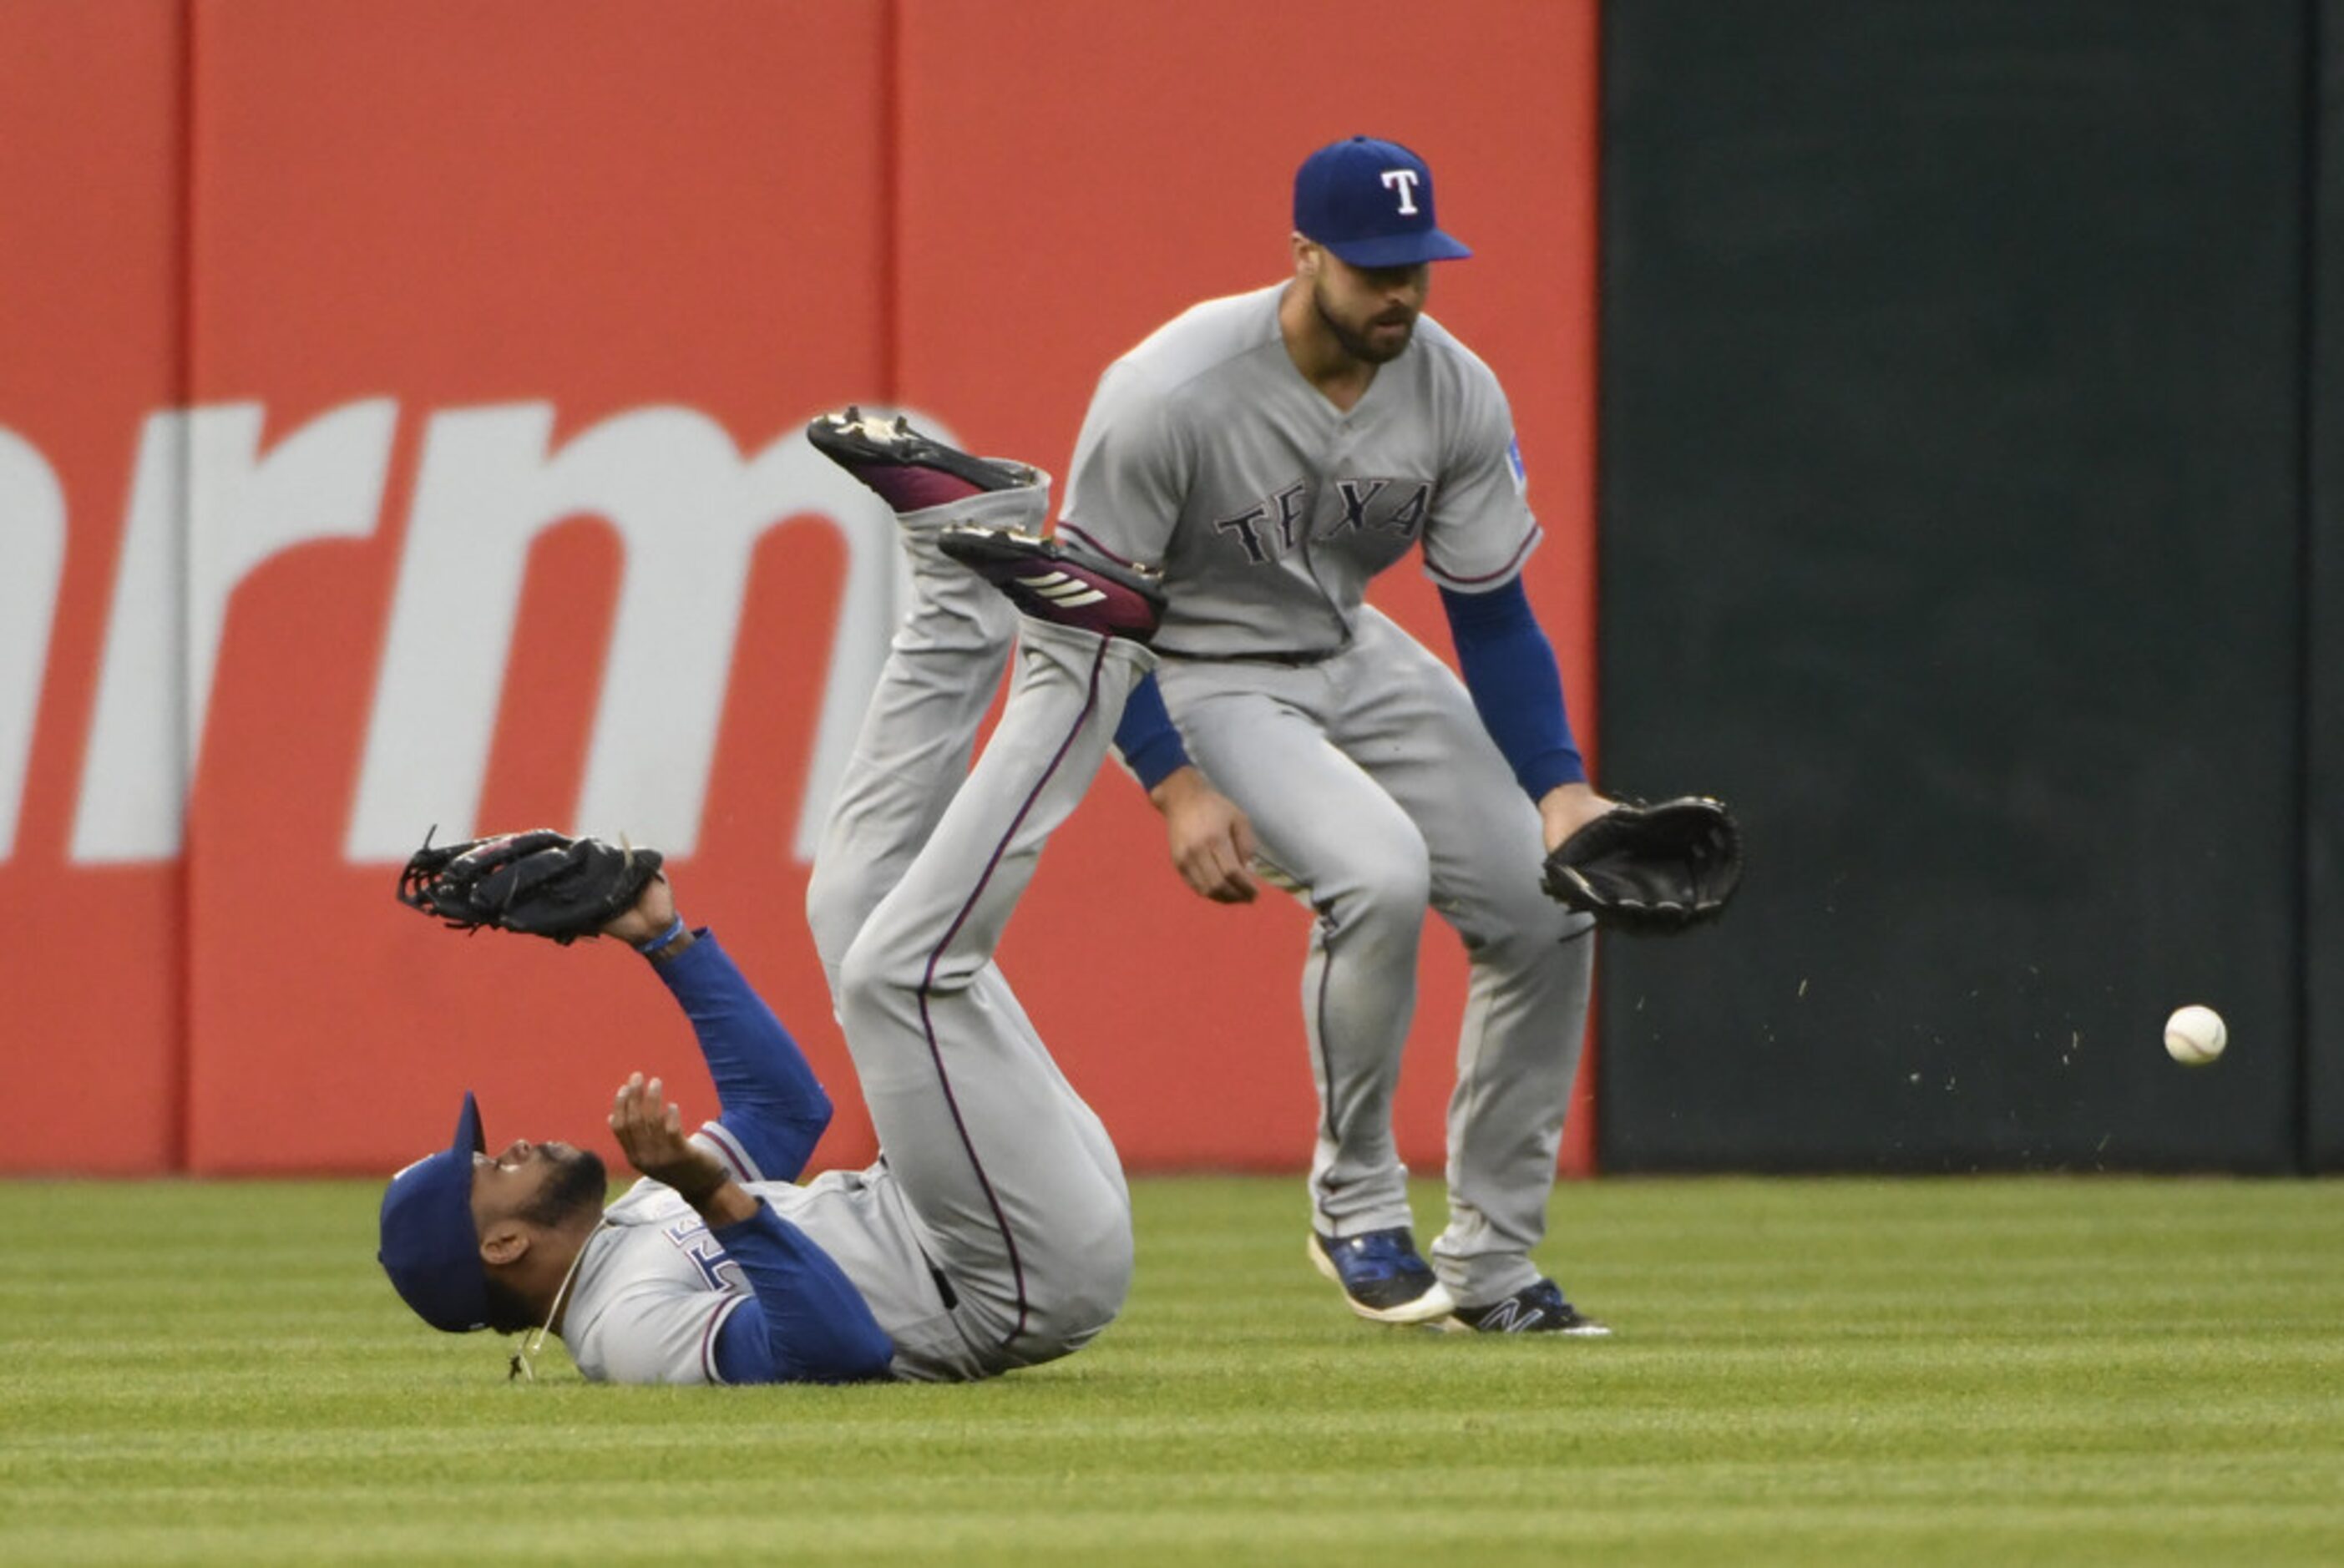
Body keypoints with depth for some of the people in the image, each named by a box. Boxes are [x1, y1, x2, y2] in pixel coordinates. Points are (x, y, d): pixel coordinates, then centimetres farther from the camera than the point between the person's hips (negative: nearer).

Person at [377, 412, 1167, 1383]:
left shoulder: (634, 1233, 13)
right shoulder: (631, 1328, -19)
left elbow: (783, 1104, 24)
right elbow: (836, 1345, -36)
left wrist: (667, 940, 18)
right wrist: (718, 1198, -47)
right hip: (1041, 1276, -9)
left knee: (859, 914, 20)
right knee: (900, 962, -25)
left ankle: (959, 554, 14)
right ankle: (1076, 657, -11)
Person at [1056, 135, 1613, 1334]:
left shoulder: (1455, 393, -11)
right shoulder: (1171, 396, -27)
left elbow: (1492, 614, -2)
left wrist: (1559, 785, -14)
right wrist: (1175, 788, -25)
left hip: (1357, 659, 6)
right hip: (1204, 682, -6)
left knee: (1547, 904, -4)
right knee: (1379, 874, -32)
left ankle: (1489, 1264, 10)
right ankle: (1355, 1207, -12)